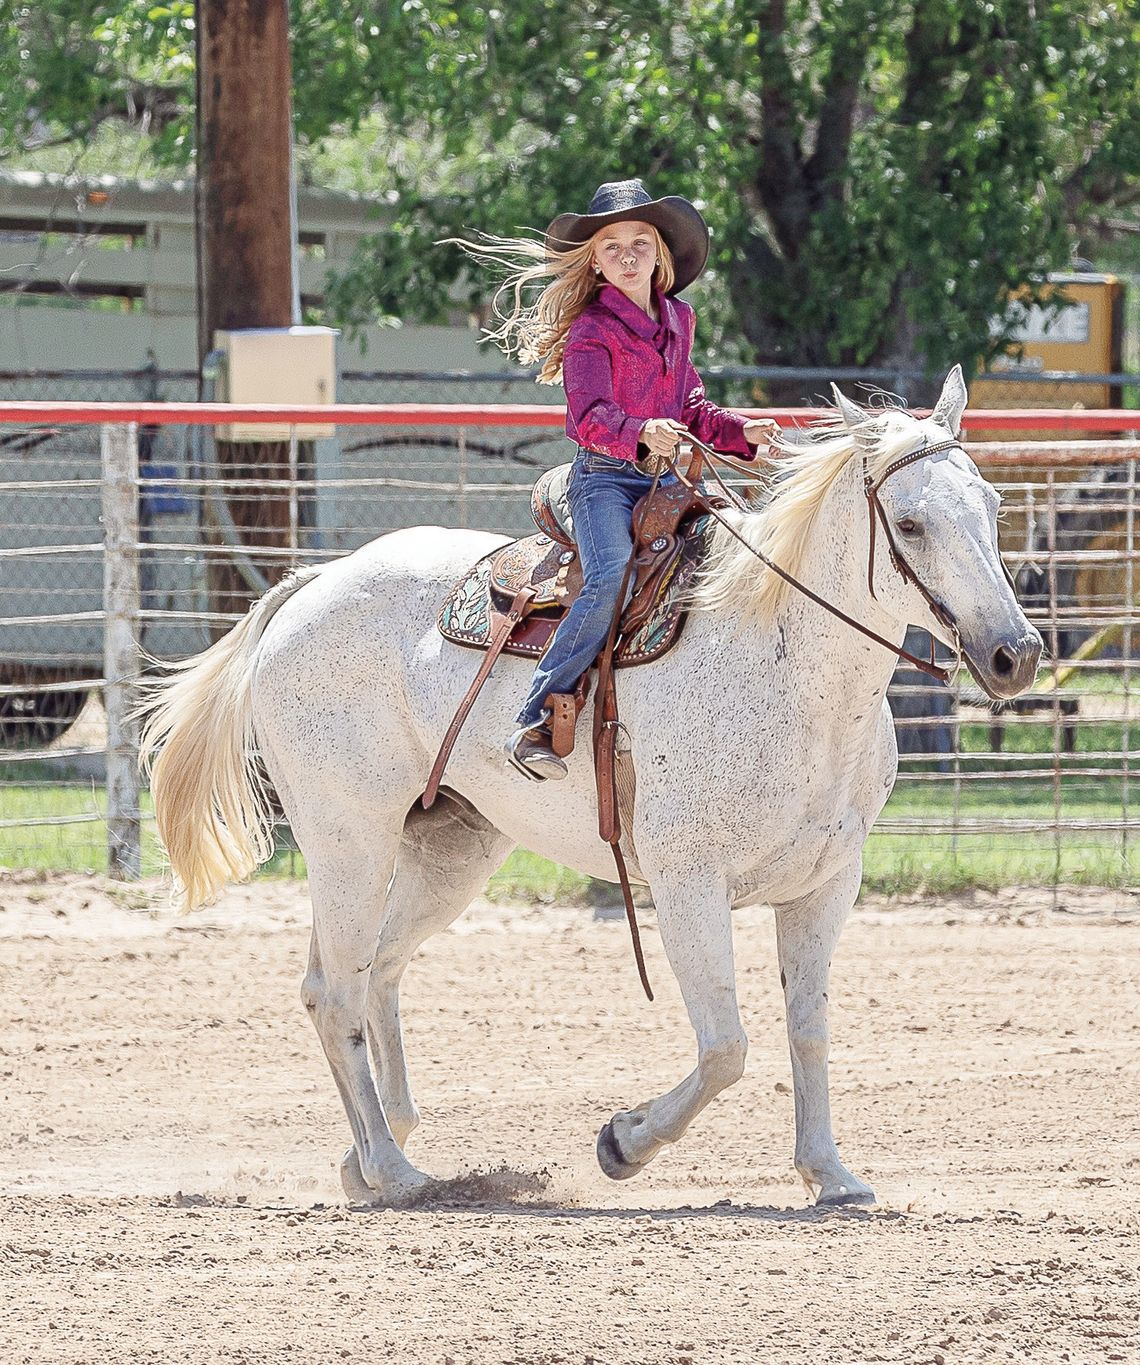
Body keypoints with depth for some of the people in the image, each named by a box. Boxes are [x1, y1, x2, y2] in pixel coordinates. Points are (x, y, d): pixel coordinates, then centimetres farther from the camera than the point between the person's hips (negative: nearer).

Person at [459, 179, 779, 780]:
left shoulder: (677, 320, 17)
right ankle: (533, 724, -28)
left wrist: (739, 432, 10)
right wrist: (641, 432, -39)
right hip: (605, 477, -7)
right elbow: (591, 416, -20)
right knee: (612, 579, -30)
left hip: (666, 477, 7)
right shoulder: (592, 330, -5)